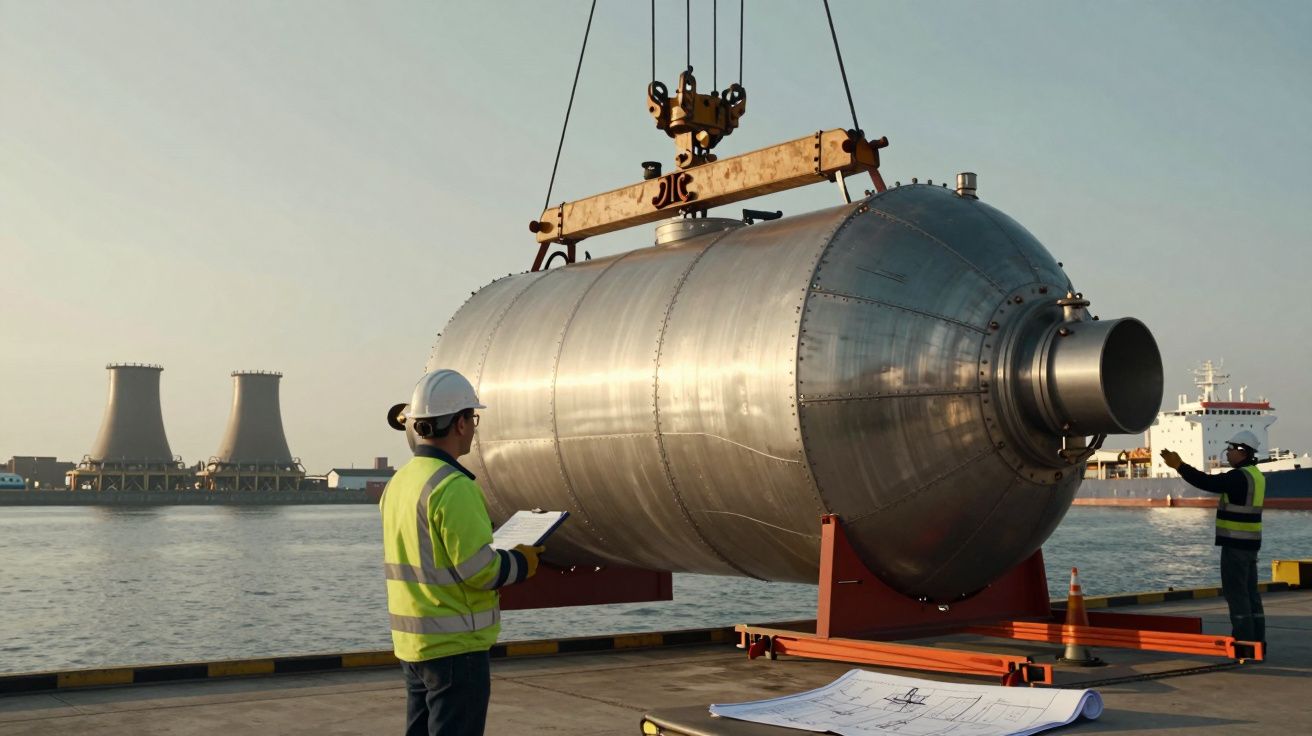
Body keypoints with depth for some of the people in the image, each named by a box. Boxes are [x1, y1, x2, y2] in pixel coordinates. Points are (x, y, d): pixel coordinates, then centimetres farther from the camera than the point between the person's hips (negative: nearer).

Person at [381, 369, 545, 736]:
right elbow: (479, 570, -21)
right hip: (456, 647, -8)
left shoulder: (398, 483, 8)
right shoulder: (453, 487, -19)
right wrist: (521, 563, -2)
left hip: (412, 642, 9)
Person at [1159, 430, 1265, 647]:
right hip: (1250, 543, 10)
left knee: (1235, 593, -5)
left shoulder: (1240, 476, -17)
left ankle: (1244, 642, -5)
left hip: (1235, 544, -10)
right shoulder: (1256, 475, 14)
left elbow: (1208, 483, -24)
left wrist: (1179, 466, -21)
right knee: (1250, 594, 12)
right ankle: (1257, 641, 14)